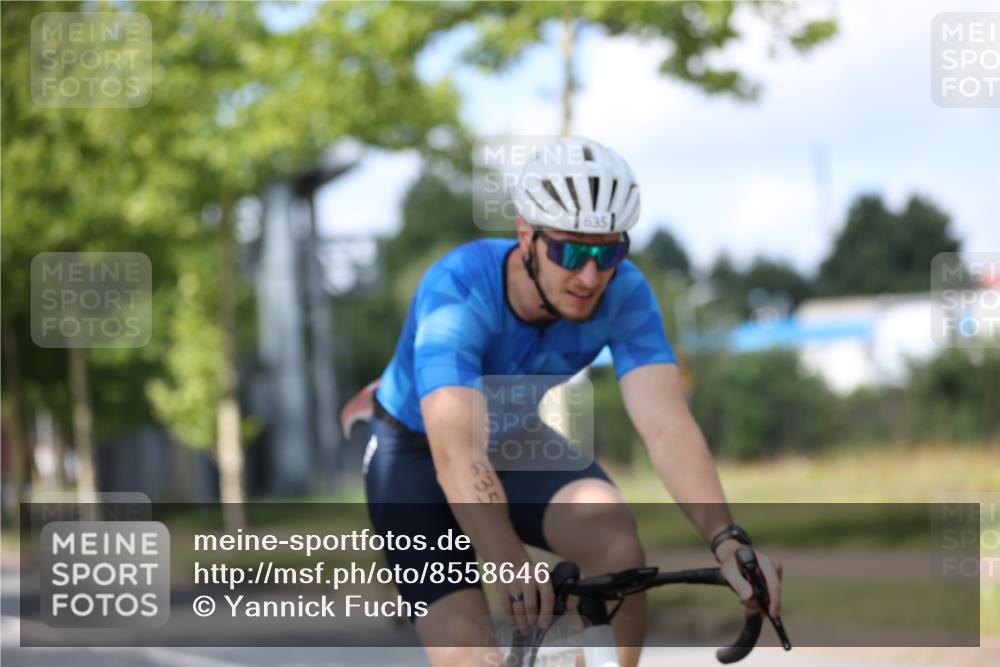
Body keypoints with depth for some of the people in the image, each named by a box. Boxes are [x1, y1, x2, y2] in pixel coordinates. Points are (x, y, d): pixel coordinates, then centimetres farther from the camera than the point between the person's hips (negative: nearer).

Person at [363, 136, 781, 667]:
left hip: (517, 442, 3)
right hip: (416, 449, -3)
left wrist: (727, 540, -49)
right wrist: (511, 566, -61)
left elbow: (668, 426, -32)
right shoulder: (459, 289, -35)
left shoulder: (623, 294, -23)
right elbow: (456, 451, -46)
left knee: (615, 538, -27)